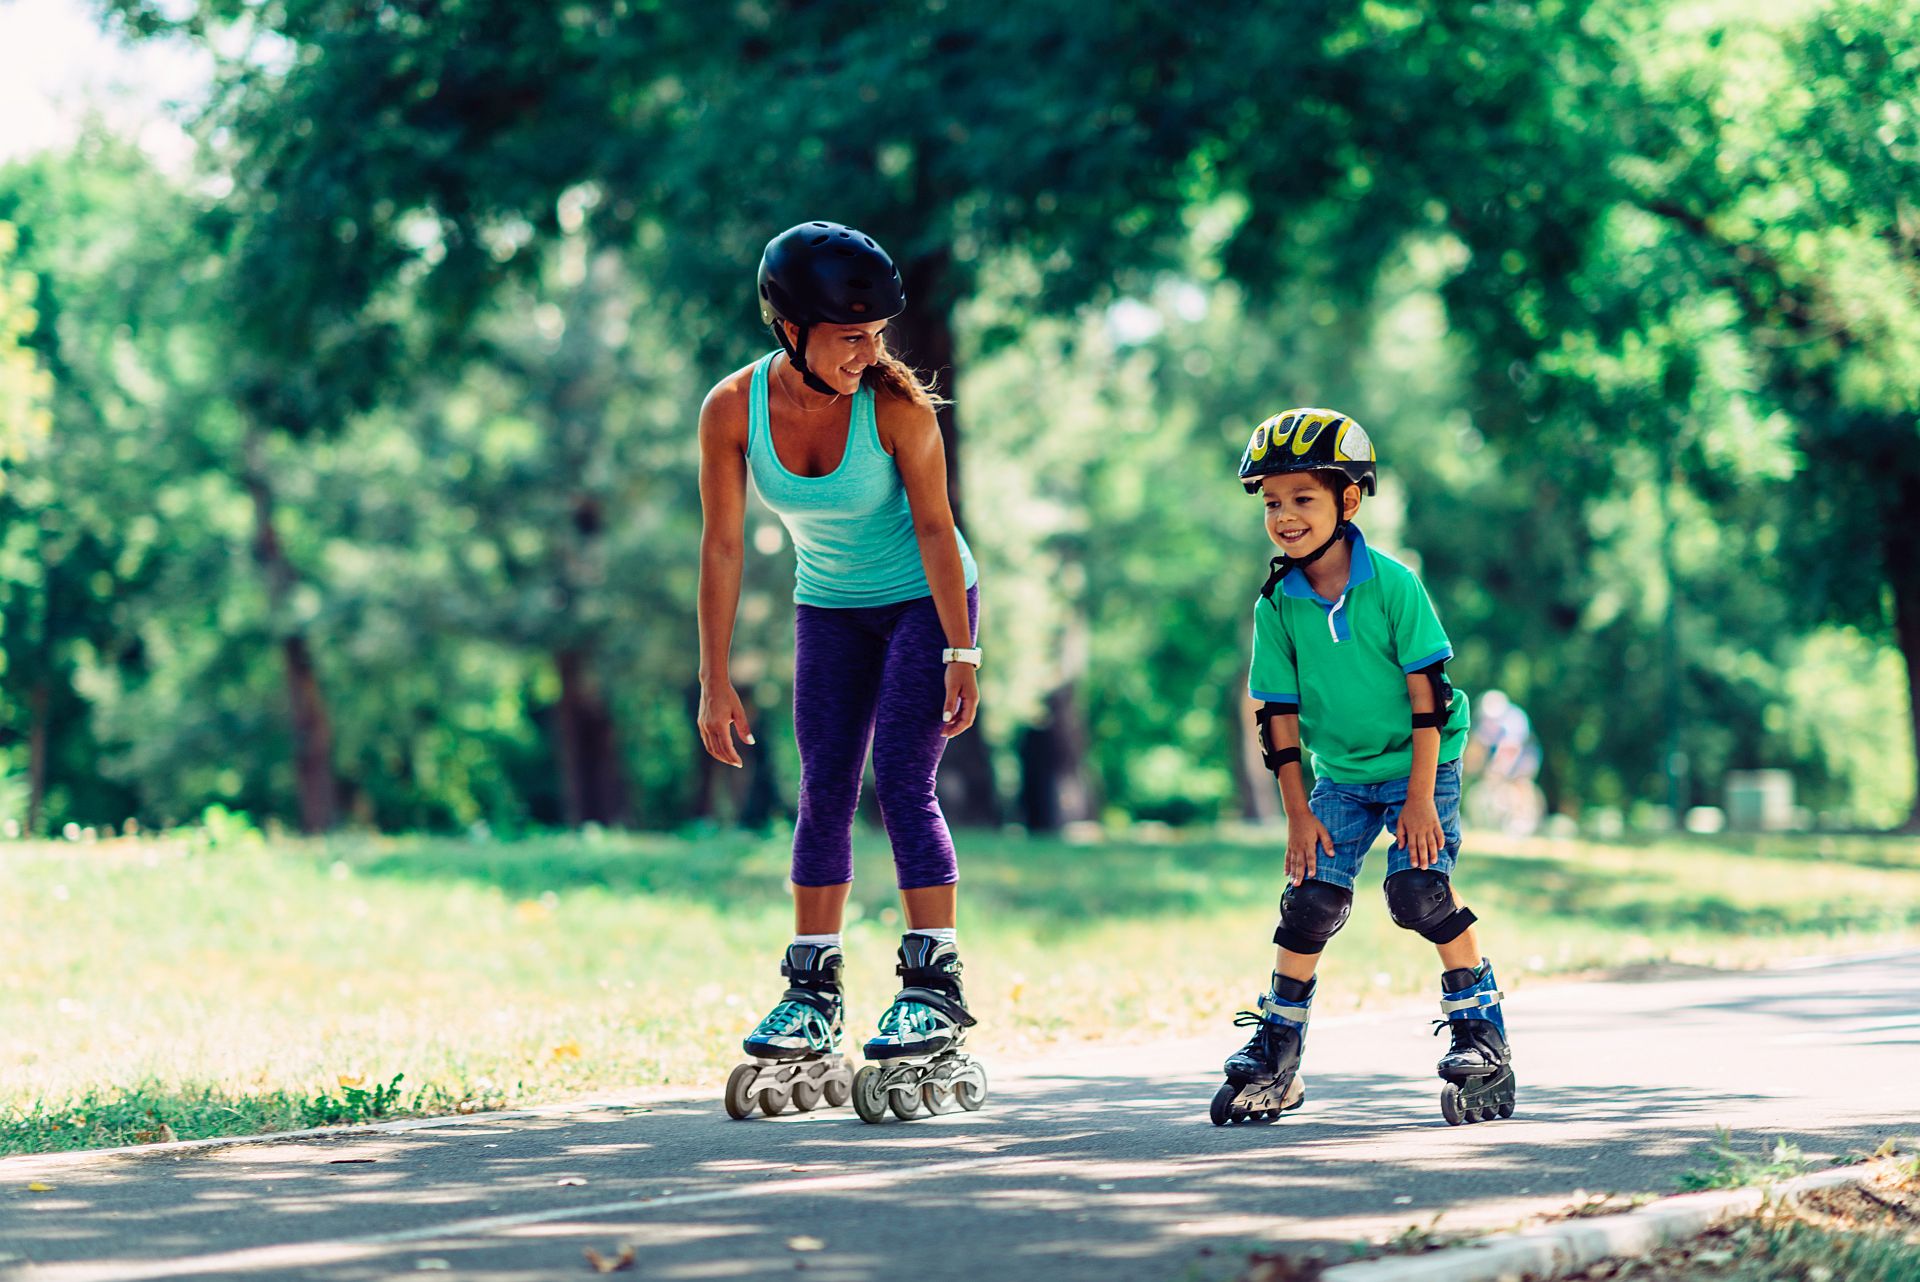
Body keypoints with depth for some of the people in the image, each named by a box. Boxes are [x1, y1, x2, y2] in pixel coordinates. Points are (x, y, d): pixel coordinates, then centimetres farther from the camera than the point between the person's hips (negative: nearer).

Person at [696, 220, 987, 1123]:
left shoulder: (895, 404, -25)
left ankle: (936, 989, -11)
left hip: (923, 598, -3)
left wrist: (961, 654, -20)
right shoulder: (733, 409, -18)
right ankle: (812, 1000, 8)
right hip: (830, 606, 3)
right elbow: (721, 547, -11)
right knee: (824, 793, 2)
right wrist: (714, 683, -10)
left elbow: (934, 526, -19)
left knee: (902, 782, -14)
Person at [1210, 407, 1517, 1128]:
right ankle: (1276, 1051, 7)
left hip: (1418, 766, -3)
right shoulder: (1276, 607, -6)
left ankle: (1482, 1028, -6)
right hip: (1340, 777, 3)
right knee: (1312, 898, -6)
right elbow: (1279, 715, -2)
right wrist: (1297, 814, -4)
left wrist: (1421, 796, -17)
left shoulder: (1392, 584, -16)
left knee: (1419, 887, -20)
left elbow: (1427, 691, -14)